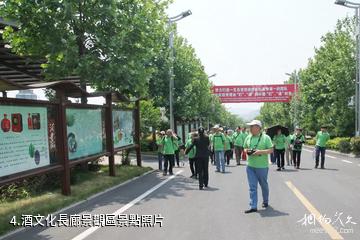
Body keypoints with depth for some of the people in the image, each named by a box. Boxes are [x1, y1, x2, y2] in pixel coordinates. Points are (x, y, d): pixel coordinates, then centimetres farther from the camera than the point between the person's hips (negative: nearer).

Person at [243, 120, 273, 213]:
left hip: (262, 166, -4)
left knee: (264, 185, 14)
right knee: (252, 186, 1)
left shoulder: (265, 137, -8)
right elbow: (245, 148, 17)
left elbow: (271, 150, -9)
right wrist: (247, 151, -5)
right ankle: (253, 206, 4)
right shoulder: (248, 137, 7)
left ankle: (265, 201, 37)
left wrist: (260, 151, -21)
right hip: (250, 166, 4)